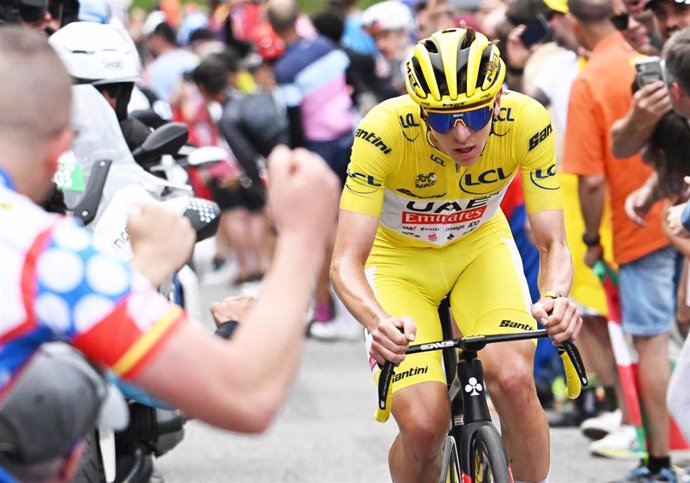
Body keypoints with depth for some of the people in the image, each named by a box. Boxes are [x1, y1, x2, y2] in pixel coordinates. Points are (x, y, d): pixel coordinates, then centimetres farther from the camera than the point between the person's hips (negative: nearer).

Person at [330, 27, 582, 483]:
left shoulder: (528, 123, -27)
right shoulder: (385, 131, -32)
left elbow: (553, 243, -22)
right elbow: (346, 261, -33)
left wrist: (556, 297, -44)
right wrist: (378, 322, -53)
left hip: (481, 245, 2)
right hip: (400, 257, -1)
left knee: (513, 378, -27)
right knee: (424, 426, -19)